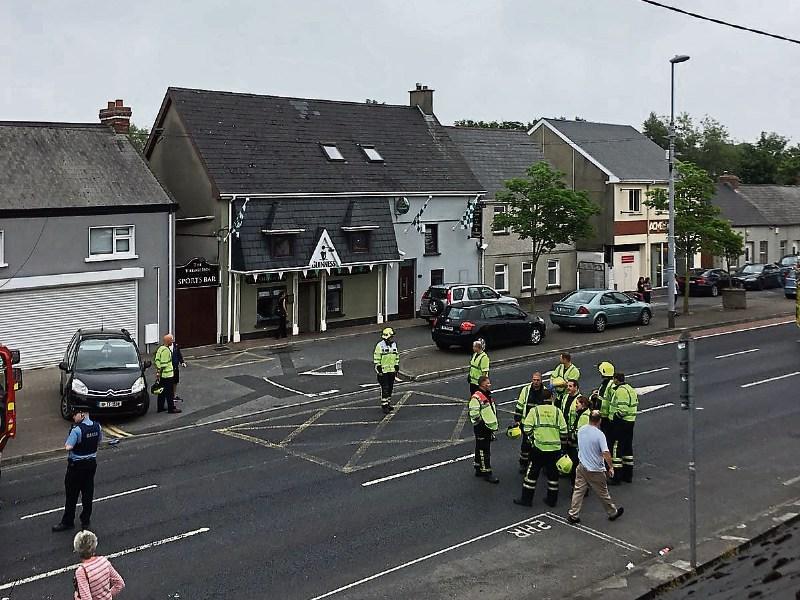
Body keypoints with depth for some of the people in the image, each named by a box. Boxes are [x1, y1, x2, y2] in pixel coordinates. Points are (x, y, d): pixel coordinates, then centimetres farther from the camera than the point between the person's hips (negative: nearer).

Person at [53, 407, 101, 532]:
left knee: (72, 494, 7)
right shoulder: (97, 426, -3)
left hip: (76, 465, -6)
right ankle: (86, 520, 25)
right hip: (92, 463, 6)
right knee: (88, 493, 15)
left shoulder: (76, 429, -23)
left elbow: (68, 447, -24)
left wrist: (66, 444, -5)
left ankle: (67, 522, 17)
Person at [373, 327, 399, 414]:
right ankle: (384, 405, -4)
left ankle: (388, 403, 24)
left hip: (392, 370, 7)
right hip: (383, 371, -7)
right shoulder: (380, 346, -12)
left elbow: (396, 356, 19)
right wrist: (378, 369, -13)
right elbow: (376, 359, -10)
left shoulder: (394, 345, 9)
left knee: (390, 388, 13)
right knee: (384, 388, -8)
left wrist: (397, 367, 16)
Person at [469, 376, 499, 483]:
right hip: (481, 429, -9)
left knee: (480, 449, 17)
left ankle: (479, 469, 27)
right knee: (484, 451, -4)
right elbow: (474, 414, -21)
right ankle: (486, 473, 0)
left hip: (489, 427, 9)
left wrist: (494, 425, 22)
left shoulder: (488, 395, 14)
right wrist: (481, 424, -18)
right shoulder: (476, 398, -18)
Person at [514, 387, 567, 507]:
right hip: (555, 448, 2)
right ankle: (552, 499, 19)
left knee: (532, 472, 7)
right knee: (553, 473, 12)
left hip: (538, 448, -2)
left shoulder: (534, 410, -4)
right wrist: (563, 443, 15)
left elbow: (527, 428, -7)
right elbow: (563, 430, 1)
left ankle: (527, 498, 11)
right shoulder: (557, 411, 0)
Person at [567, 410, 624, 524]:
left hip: (582, 467, 5)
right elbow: (606, 453, -25)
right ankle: (612, 512, 31)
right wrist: (611, 467, -13)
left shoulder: (581, 430, -2)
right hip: (595, 470, -4)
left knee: (578, 491, 9)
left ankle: (573, 515, 9)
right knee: (603, 492, 12)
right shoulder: (599, 435, -21)